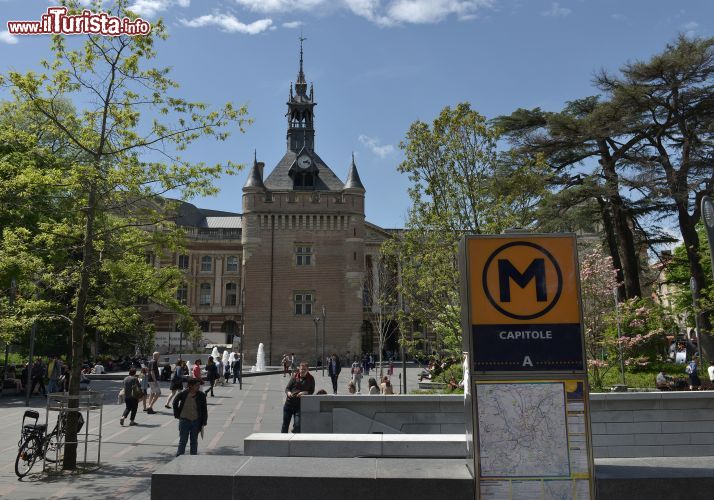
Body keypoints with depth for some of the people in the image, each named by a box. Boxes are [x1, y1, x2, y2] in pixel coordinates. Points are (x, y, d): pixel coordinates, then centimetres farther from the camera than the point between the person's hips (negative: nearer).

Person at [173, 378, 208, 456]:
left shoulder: (201, 395, -7)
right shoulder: (183, 394, -10)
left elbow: (204, 410, -1)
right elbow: (175, 402, 8)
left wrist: (203, 423, -4)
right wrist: (176, 414, 6)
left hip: (196, 421, 2)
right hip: (184, 420, -2)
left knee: (194, 441, 12)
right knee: (182, 441, 3)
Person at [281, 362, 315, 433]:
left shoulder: (310, 379, 2)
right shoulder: (294, 377, 2)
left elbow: (312, 391, 4)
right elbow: (287, 388, 5)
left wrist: (305, 392, -16)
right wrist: (288, 392, -18)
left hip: (300, 405, -1)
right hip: (289, 403, 2)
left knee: (297, 425, -6)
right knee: (285, 423, 10)